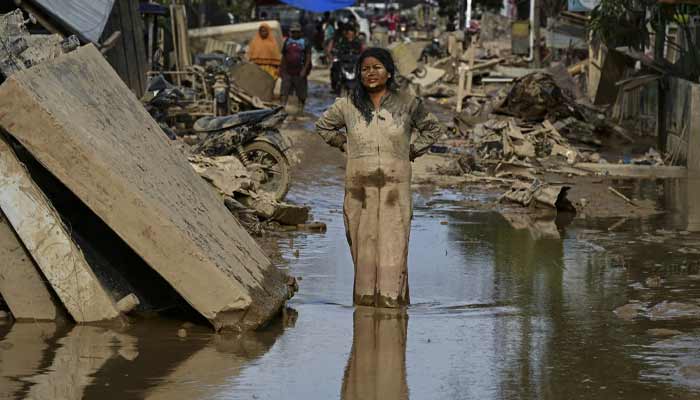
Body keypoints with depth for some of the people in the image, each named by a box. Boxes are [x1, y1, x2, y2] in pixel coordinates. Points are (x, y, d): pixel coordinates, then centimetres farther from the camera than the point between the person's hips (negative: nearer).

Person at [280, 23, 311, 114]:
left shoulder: (305, 42, 1)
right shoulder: (287, 42, 13)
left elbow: (308, 57, -4)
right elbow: (284, 56, 18)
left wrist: (304, 70, -13)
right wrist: (281, 68, 13)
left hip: (300, 72, -3)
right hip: (288, 72, 3)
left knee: (301, 94, 4)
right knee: (284, 92, -5)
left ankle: (301, 109, 13)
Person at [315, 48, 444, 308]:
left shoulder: (407, 103, 2)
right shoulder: (348, 105, 5)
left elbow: (433, 129, 16)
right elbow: (323, 126, 22)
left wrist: (412, 152, 8)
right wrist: (345, 146, 12)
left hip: (395, 186, -1)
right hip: (359, 186, 1)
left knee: (393, 243, -4)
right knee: (363, 243, 3)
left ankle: (392, 297, -2)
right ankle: (365, 297, 9)